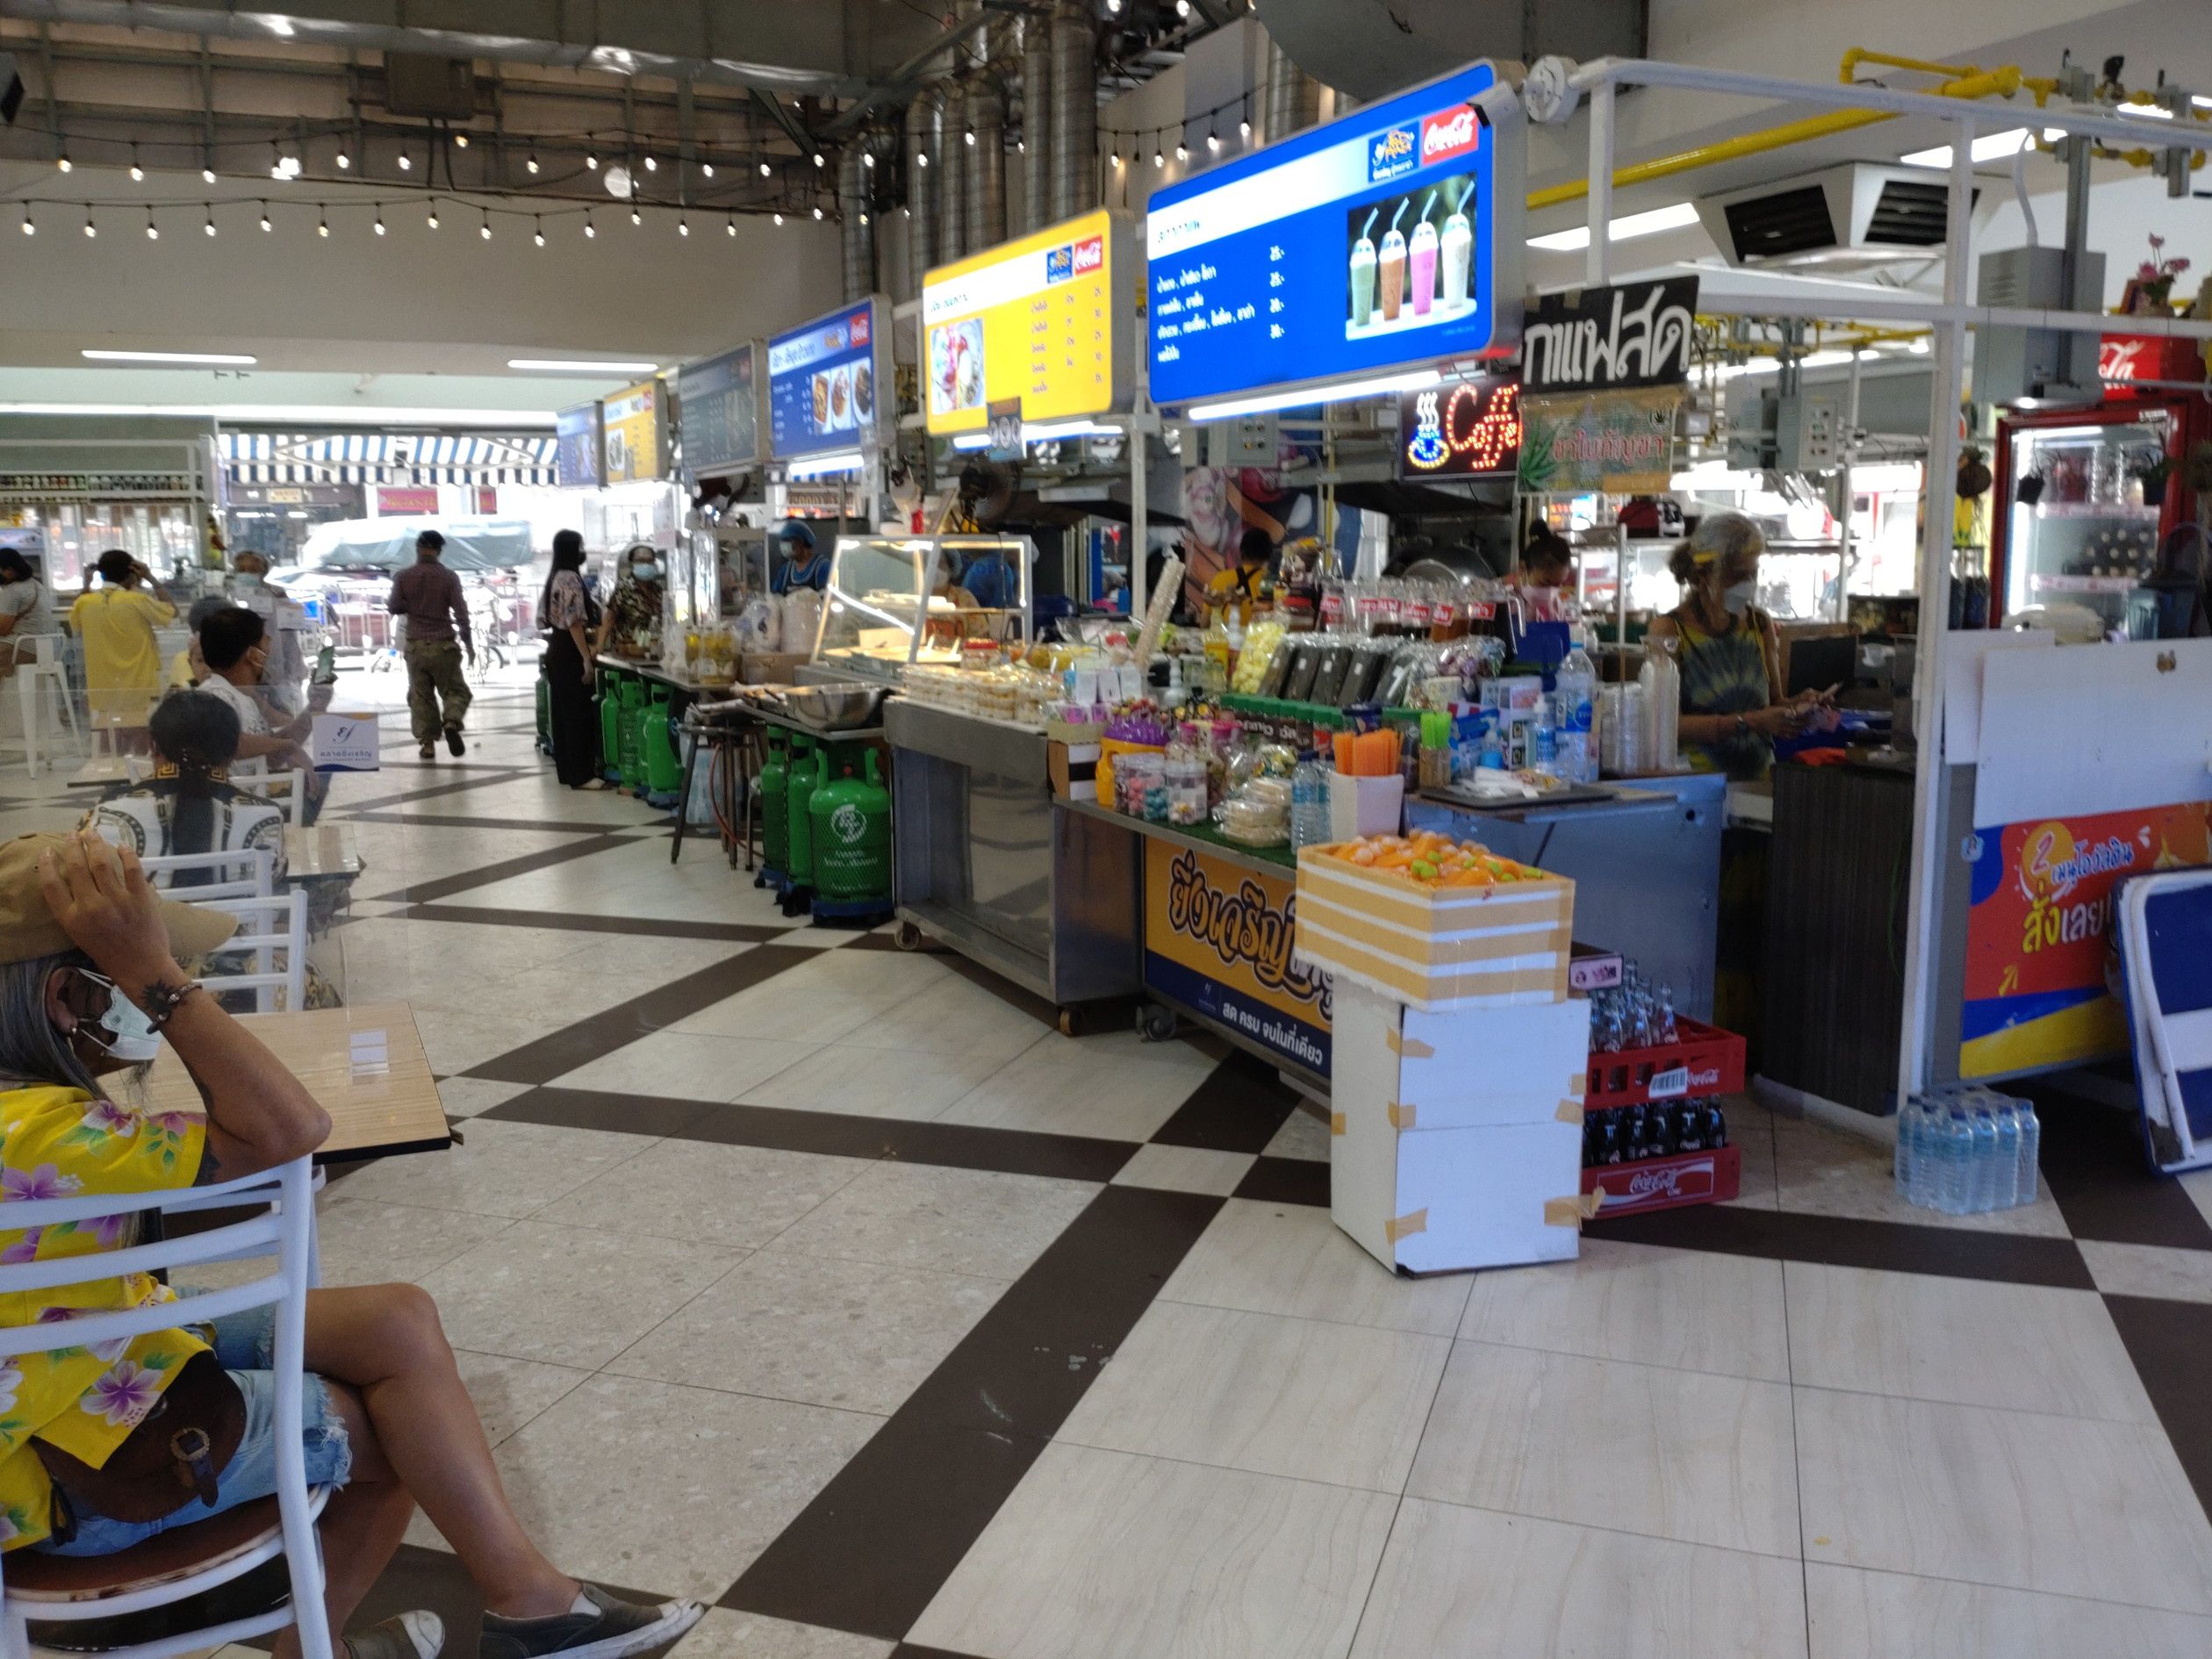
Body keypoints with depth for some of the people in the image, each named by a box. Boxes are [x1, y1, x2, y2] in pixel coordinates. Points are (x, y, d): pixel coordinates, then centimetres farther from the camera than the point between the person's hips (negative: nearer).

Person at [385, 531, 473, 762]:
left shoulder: (403, 577, 0)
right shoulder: (449, 577, -4)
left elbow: (394, 608, -1)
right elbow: (461, 613, -6)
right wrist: (469, 643, 1)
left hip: (415, 645, 1)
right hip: (444, 645, -1)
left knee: (421, 696, 10)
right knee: (454, 690, 9)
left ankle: (428, 743, 6)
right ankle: (451, 722, -20)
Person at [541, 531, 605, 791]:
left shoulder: (554, 578, 13)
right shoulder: (571, 578, -16)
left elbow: (543, 616, 19)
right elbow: (575, 623, -21)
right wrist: (587, 659, -21)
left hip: (555, 650, 10)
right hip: (570, 652, -10)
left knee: (562, 711, 12)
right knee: (579, 713, -7)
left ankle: (566, 770, 17)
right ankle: (581, 775, -5)